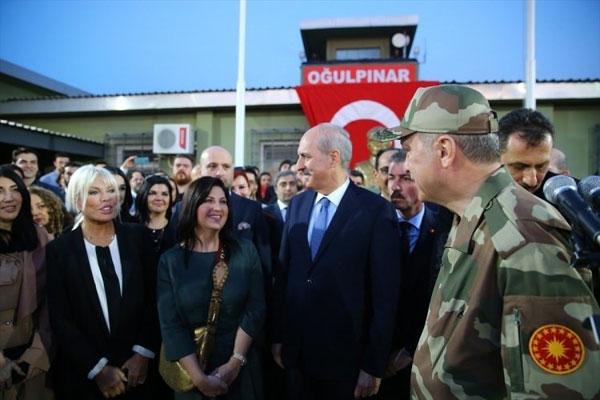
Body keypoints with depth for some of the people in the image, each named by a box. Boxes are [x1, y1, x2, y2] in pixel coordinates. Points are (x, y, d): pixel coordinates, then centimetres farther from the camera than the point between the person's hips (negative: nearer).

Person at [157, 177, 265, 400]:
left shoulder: (246, 251, -5)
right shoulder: (170, 261, -6)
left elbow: (255, 309, -8)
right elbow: (170, 325, -10)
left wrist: (235, 363, -15)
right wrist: (199, 378, -16)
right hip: (191, 373, 0)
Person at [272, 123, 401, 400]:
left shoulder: (376, 211, -13)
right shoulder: (297, 204, 4)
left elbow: (384, 294, -12)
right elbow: (283, 273, 6)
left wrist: (374, 366, -10)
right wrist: (278, 336, 6)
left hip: (345, 355, -4)